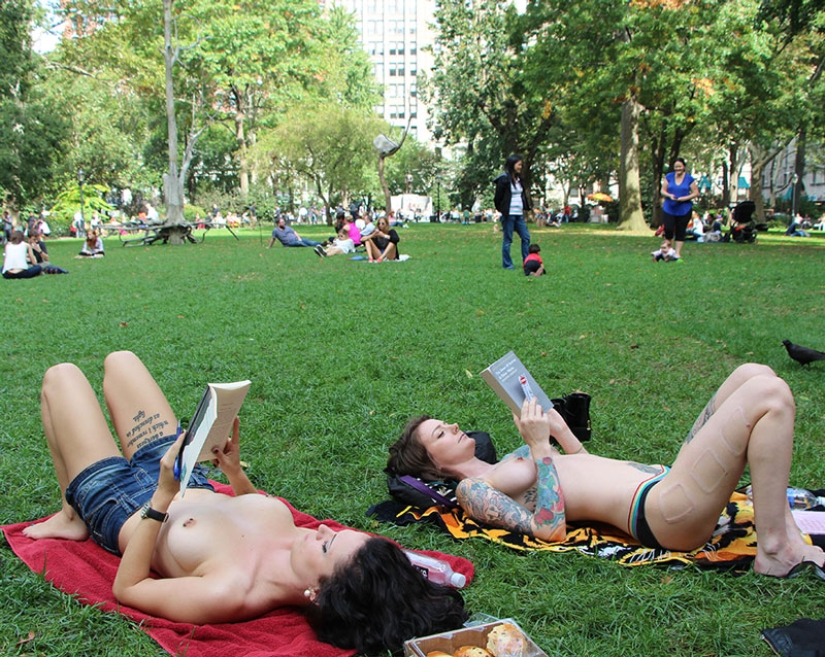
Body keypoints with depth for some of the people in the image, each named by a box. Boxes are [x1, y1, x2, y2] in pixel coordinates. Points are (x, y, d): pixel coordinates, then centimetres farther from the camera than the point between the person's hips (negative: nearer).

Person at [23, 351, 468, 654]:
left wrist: (163, 497, -36)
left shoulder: (230, 594, -46)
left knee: (61, 375, 8)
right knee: (119, 360, 21)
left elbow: (126, 588, -31)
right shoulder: (295, 533, -26)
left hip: (121, 509, -5)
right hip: (195, 486, 5)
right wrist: (235, 473, -12)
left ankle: (73, 517, 31)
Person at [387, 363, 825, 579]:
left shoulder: (510, 461, 23)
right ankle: (775, 549, -9)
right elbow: (550, 529, -18)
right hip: (663, 511, -10)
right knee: (769, 394, -15)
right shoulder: (472, 490, -4)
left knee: (753, 373, 5)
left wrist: (560, 429, 17)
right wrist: (540, 447, -15)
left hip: (665, 477, 10)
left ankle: (783, 524, 5)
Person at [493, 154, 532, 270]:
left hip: (519, 214, 8)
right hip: (509, 214, -8)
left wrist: (526, 207, 10)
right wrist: (502, 210, 1)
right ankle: (507, 264, 6)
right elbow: (498, 198, -8)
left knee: (526, 237, 6)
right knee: (507, 240, -1)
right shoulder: (504, 179, -10)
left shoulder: (518, 179, 15)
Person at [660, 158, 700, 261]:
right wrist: (669, 195, -15)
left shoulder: (689, 178, 0)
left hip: (684, 209, -1)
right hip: (669, 208, 1)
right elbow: (663, 191, 6)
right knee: (668, 229, -10)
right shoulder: (669, 177, 4)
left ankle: (677, 253, 9)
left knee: (680, 232, 3)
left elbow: (696, 193, 2)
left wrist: (685, 198, -14)